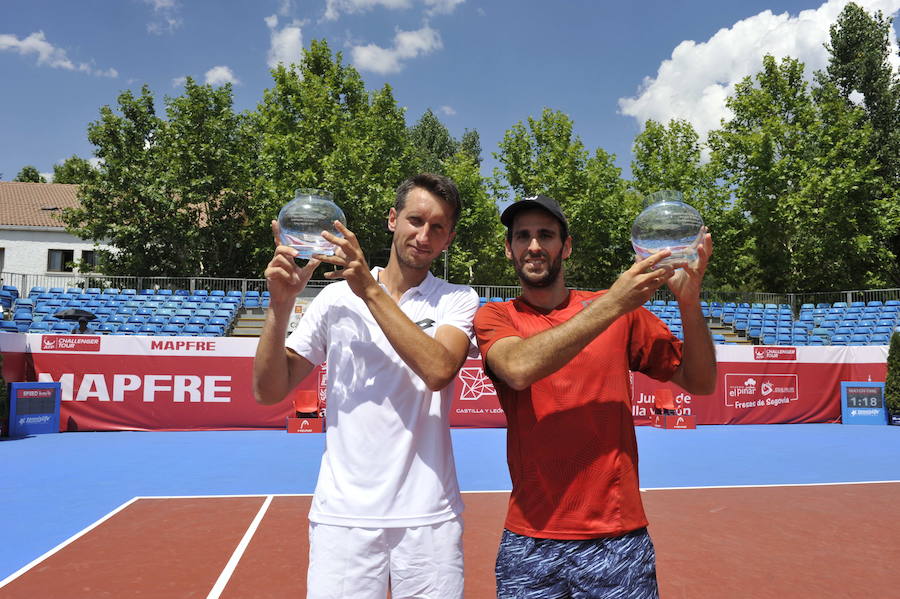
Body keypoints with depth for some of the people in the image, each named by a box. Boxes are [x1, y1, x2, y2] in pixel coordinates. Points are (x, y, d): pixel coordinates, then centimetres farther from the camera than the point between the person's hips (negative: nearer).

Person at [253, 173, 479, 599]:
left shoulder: (458, 300, 1)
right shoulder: (335, 297, 3)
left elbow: (438, 370, -19)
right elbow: (268, 391, 0)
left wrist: (371, 291, -19)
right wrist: (281, 303, -13)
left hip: (429, 516, 0)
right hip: (343, 514, 1)